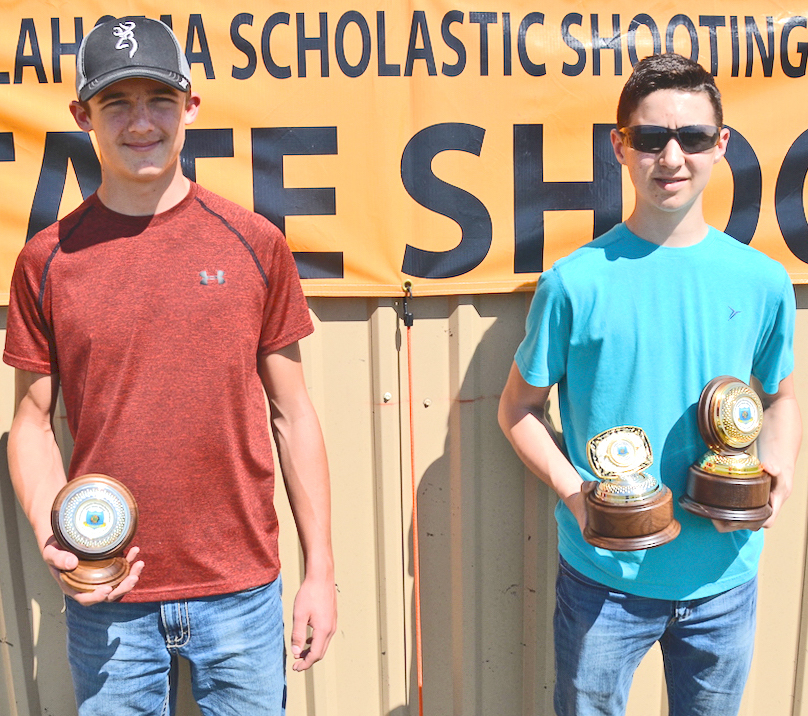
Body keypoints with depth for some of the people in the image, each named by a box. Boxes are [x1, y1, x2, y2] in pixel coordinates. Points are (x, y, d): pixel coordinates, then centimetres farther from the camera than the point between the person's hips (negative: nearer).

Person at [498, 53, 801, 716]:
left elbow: (781, 396, 10)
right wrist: (573, 489, -17)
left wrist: (778, 469, -8)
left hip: (724, 578, 3)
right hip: (604, 575, -2)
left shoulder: (762, 281, -4)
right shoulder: (577, 281, -13)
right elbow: (518, 408, -3)